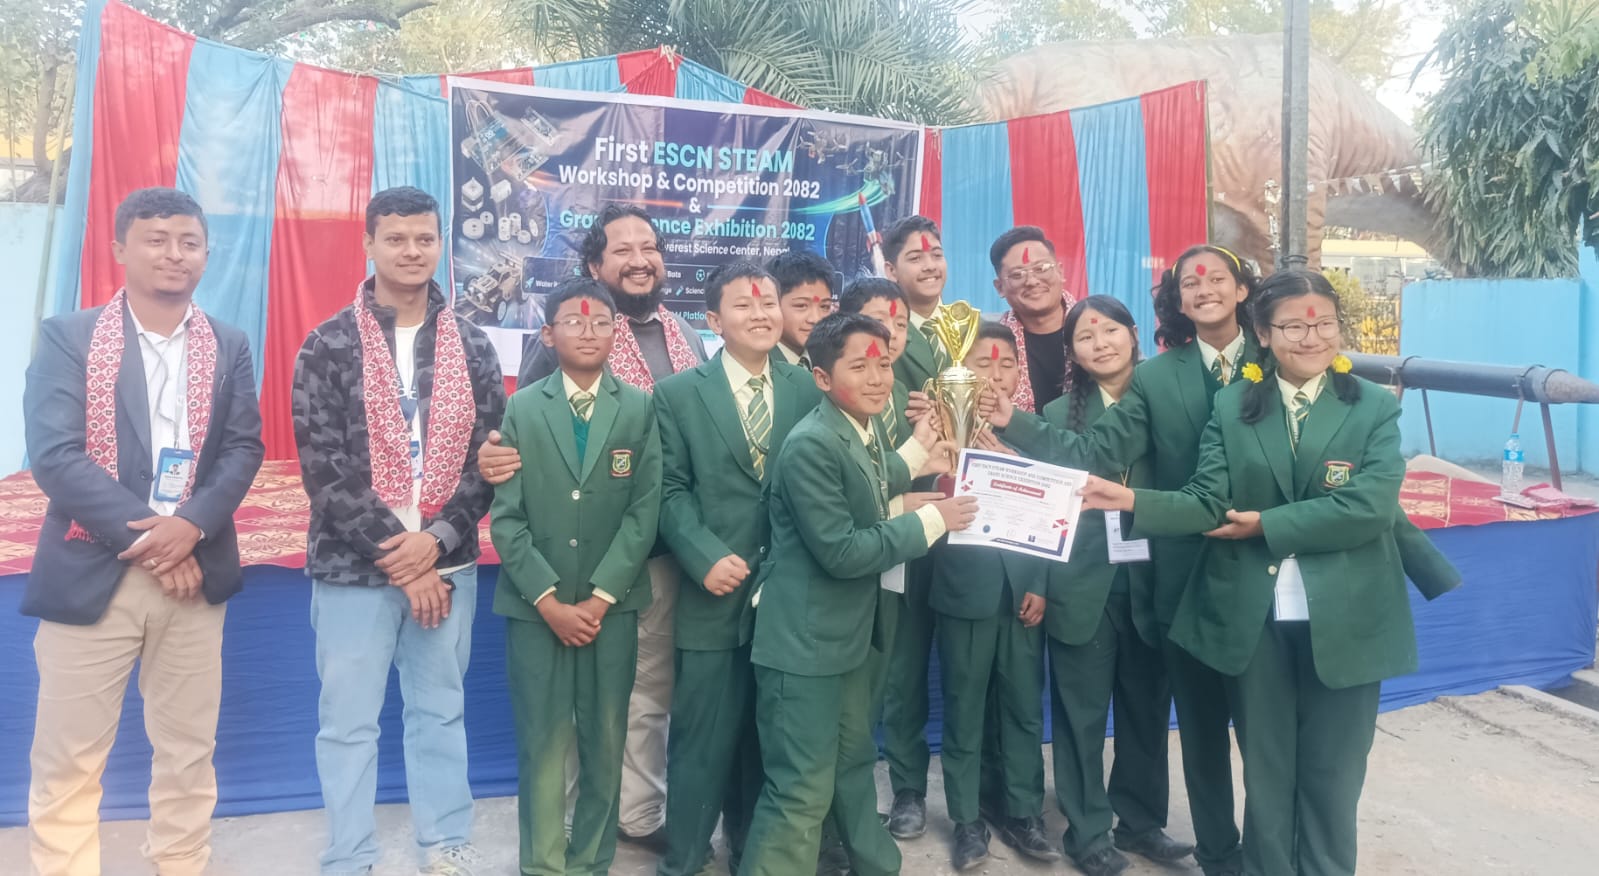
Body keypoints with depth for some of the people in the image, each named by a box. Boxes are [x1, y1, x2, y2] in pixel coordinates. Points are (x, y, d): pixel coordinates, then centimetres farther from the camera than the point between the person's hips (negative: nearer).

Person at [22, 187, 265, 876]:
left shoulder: (228, 346, 10)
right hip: (91, 572, -2)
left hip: (194, 570, 3)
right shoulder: (67, 336, 1)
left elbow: (244, 447, 2)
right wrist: (145, 537, -15)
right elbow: (53, 454, -9)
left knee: (189, 753, 10)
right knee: (67, 762, 4)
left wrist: (190, 525, -15)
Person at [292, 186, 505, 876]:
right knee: (348, 721, 7)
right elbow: (322, 468, -9)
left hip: (447, 563, 2)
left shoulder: (472, 346, 5)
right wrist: (393, 554, -13)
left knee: (441, 712, 13)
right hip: (353, 564, -2)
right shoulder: (327, 346, -3)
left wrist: (436, 540, -12)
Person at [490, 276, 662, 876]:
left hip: (612, 604, 1)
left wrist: (599, 597, -9)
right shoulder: (521, 408, 4)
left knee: (605, 741, 6)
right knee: (542, 742, 3)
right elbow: (505, 516, -1)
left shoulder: (640, 409, 4)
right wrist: (549, 600, -10)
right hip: (535, 604, 0)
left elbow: (645, 511, -2)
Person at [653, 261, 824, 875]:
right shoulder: (678, 394, 1)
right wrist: (706, 558, -16)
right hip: (715, 596, -2)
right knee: (702, 742, 6)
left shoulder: (808, 389, 6)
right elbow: (671, 492, -3)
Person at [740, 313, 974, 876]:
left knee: (854, 764, 25)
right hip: (803, 640, -10)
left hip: (846, 635, 10)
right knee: (801, 789, -2)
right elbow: (840, 551, -26)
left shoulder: (870, 432, 5)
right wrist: (929, 521, -18)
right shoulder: (811, 445, -23)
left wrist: (915, 452, 10)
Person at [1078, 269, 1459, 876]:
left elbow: (1368, 507, -15)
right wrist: (1133, 500, -24)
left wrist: (1267, 524, -14)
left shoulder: (1376, 408, -1)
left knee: (1331, 773, 12)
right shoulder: (1232, 406, 2)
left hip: (1344, 621, -1)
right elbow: (1207, 504, -7)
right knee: (1265, 769, 14)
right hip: (1255, 619, 1)